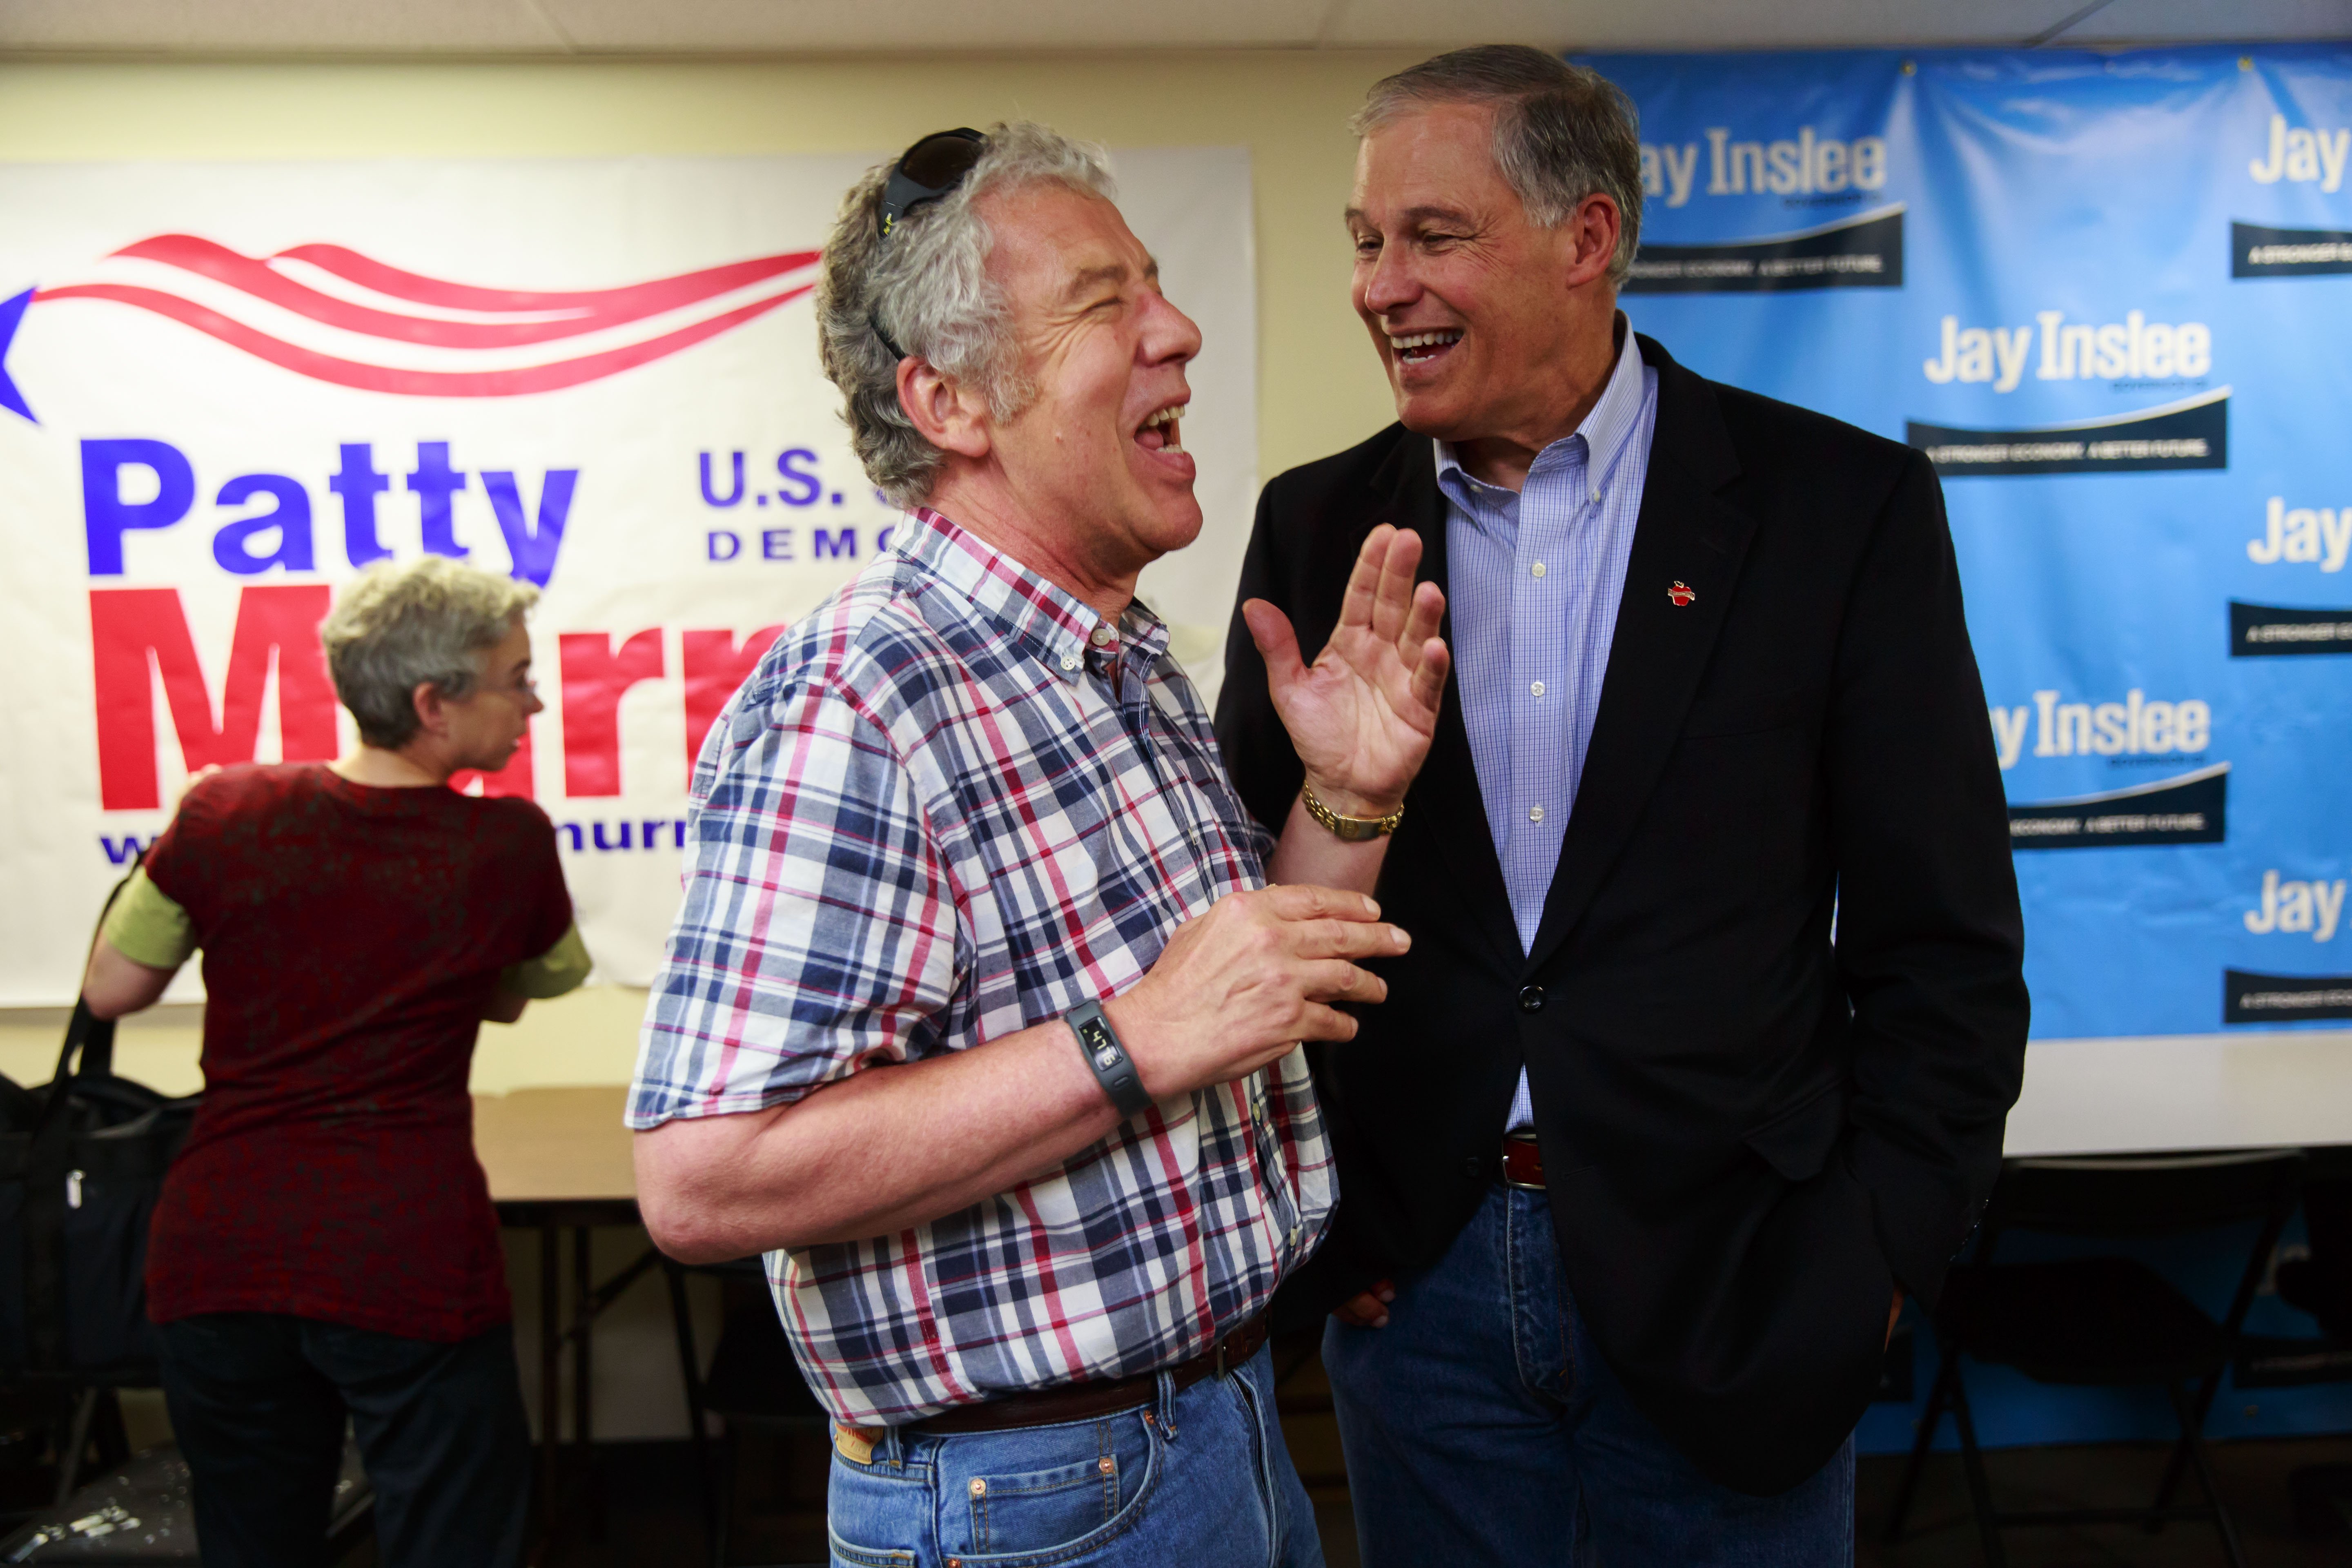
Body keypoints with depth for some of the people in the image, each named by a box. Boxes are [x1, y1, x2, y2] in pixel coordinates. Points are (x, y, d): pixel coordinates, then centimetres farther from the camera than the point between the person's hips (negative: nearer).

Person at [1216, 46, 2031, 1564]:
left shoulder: (1840, 505, -5)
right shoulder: (1318, 527, 3)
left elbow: (1944, 938, -3)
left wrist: (1884, 1254, -7)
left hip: (1733, 1286, -2)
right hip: (1417, 1272, 2)